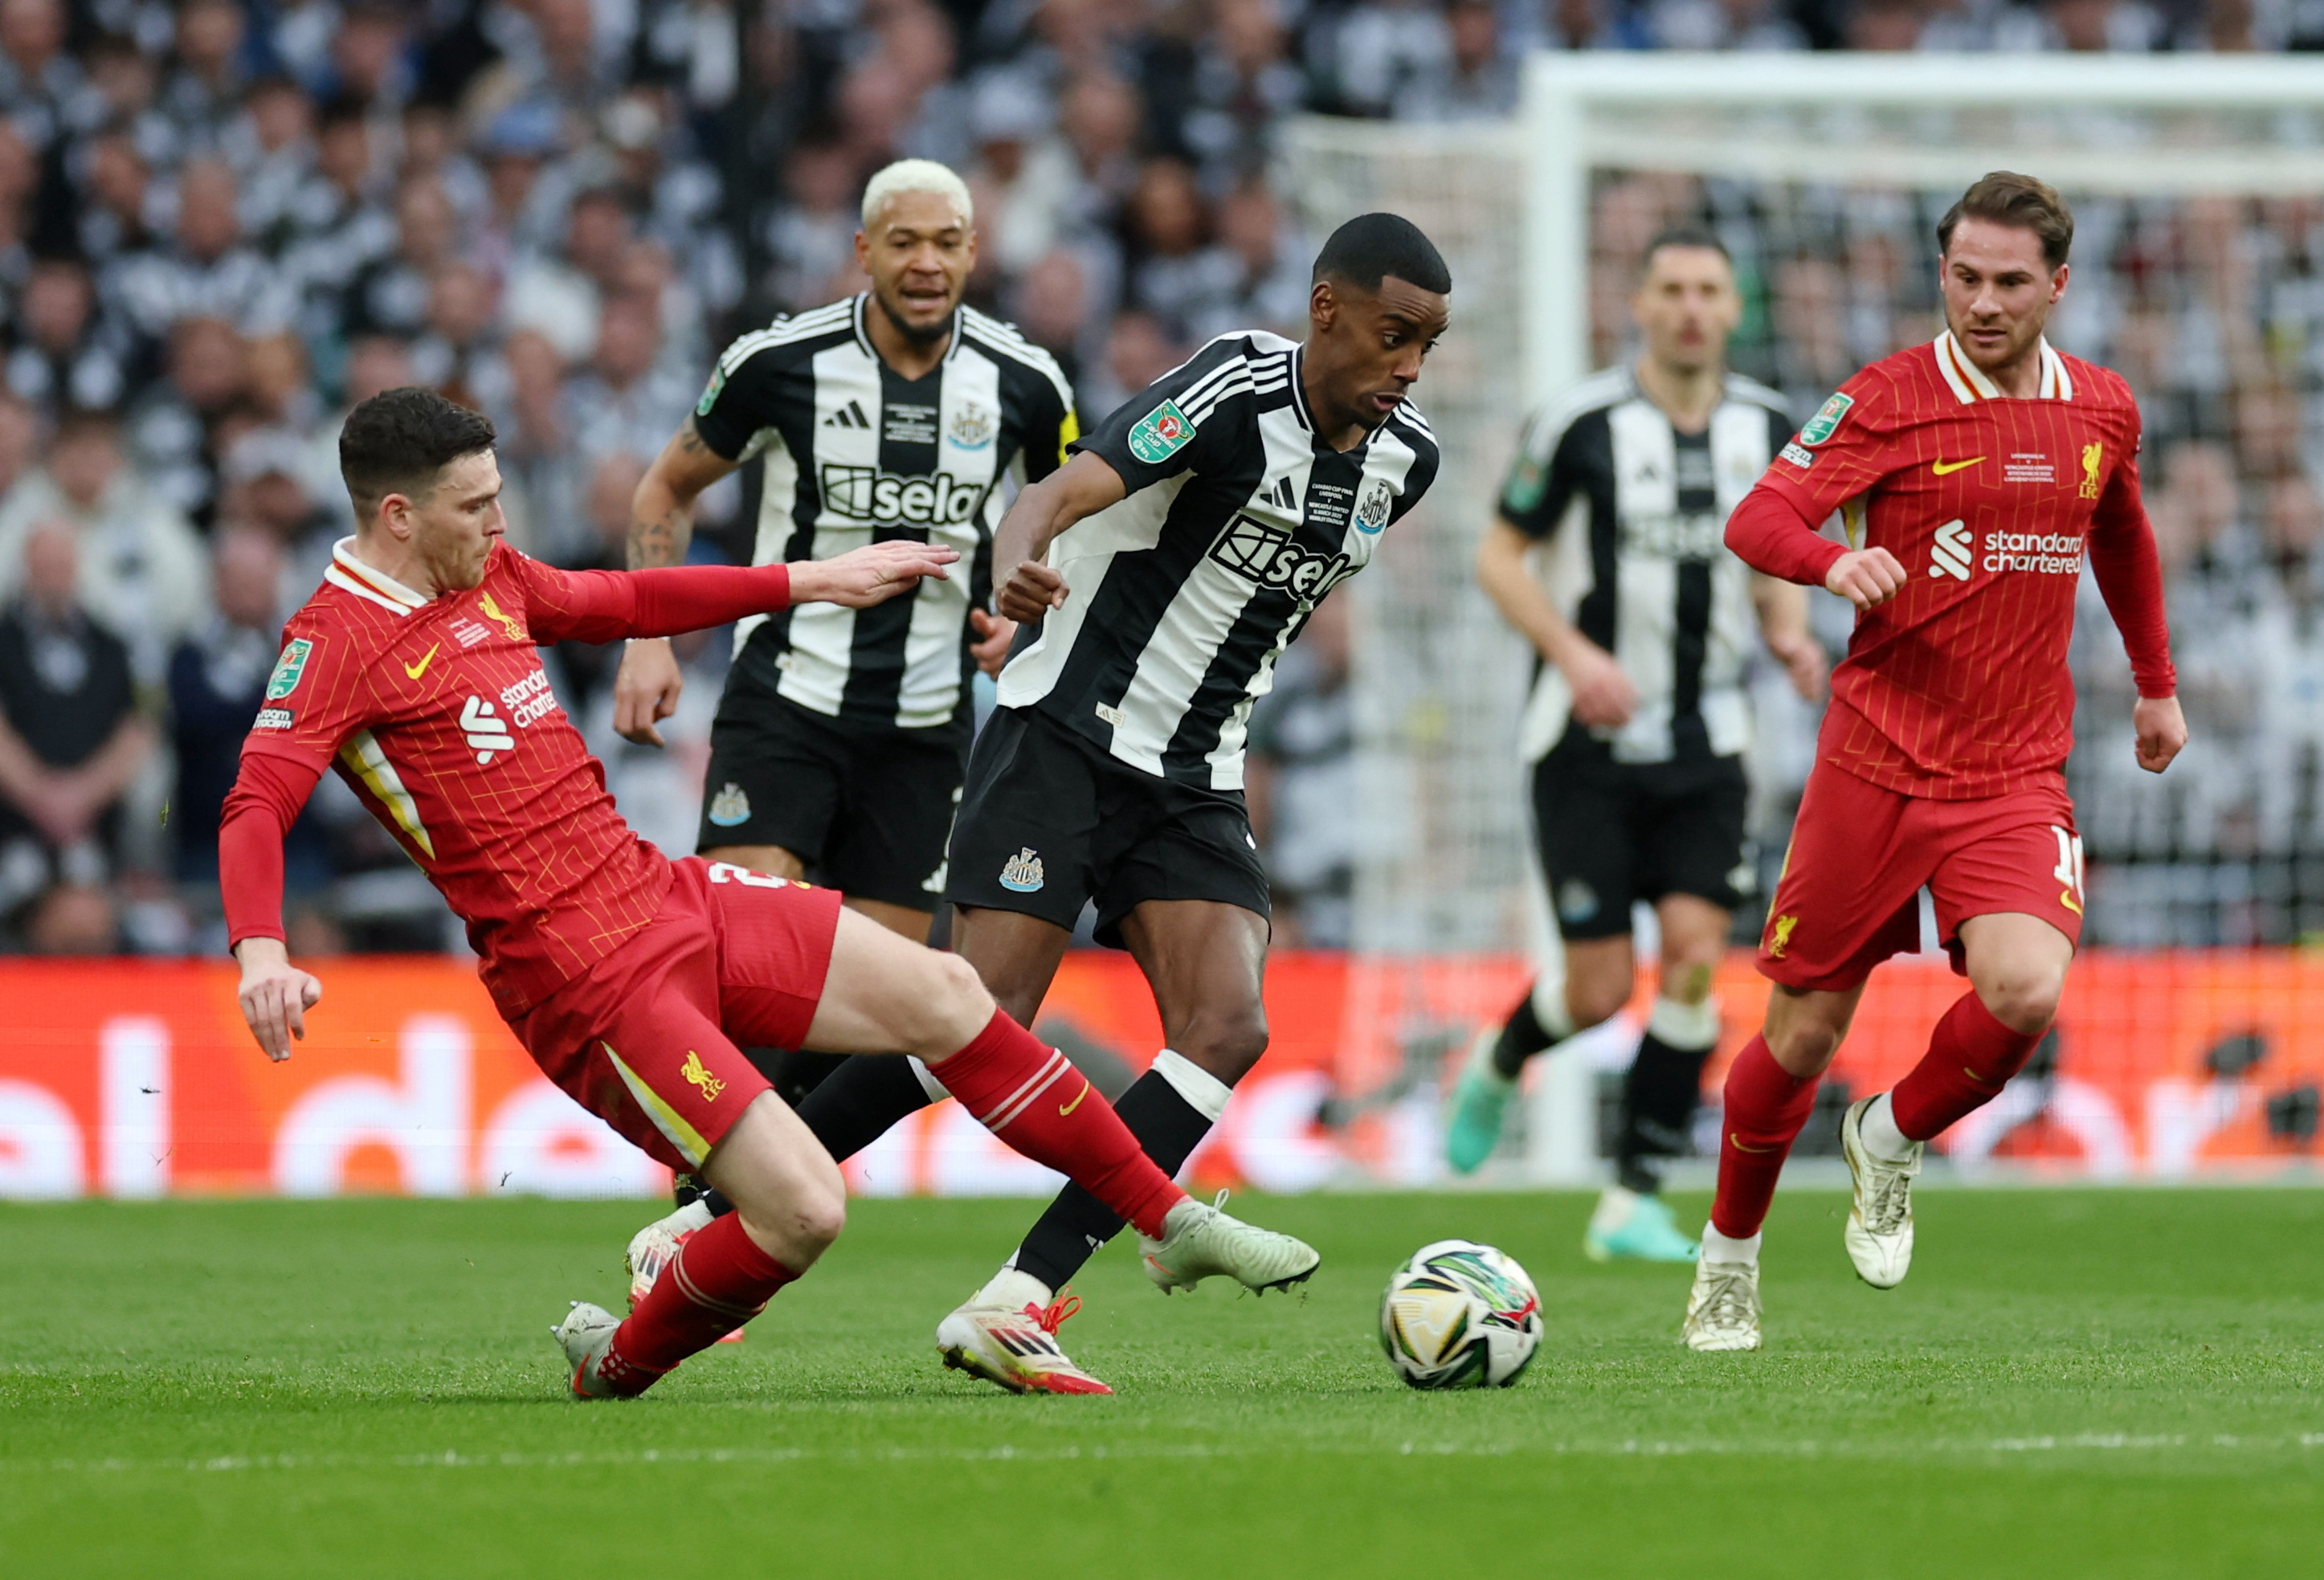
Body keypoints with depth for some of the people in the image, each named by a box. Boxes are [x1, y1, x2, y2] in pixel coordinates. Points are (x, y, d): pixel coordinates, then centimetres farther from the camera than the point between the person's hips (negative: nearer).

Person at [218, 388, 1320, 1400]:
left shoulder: (489, 576, 10)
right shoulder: (335, 642, -15)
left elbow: (622, 602, 28)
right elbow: (256, 807, -26)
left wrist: (810, 582, 32)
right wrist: (261, 951, -45)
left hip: (667, 896, 9)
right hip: (579, 976, -9)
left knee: (940, 996, 9)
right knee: (804, 1208, -16)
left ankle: (1171, 1225, 23)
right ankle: (616, 1364, 10)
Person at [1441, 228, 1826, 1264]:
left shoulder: (1767, 429, 4)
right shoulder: (1584, 423, -9)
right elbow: (1500, 555, -2)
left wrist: (1791, 634, -4)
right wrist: (1574, 654, -16)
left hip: (1706, 740, 3)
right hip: (1589, 740, -3)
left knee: (1695, 955, -12)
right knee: (1599, 990, -5)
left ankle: (1634, 1202, -2)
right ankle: (1499, 1064, 31)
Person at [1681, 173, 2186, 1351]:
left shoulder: (2101, 411, 7)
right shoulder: (1889, 399, -6)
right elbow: (1758, 518, -15)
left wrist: (2156, 683, 34)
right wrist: (1835, 562, -35)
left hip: (2016, 779, 2)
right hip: (1875, 762, -2)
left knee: (2026, 991, -23)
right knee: (1804, 1033, 3)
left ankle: (1893, 1142, 8)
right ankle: (1729, 1257, 28)